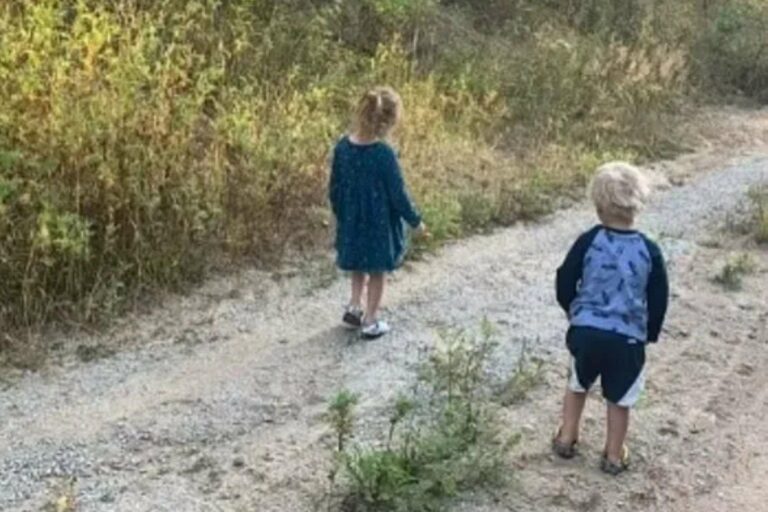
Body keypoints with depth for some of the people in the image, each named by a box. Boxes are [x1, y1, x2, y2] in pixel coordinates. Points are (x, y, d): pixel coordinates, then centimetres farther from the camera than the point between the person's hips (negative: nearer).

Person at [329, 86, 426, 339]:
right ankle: (370, 322, 21)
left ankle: (354, 308, 29)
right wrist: (415, 220, -2)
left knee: (358, 267, 26)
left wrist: (339, 213, 18)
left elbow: (334, 188, 2)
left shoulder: (342, 146, -8)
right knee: (377, 272, 13)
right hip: (379, 223, -5)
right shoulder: (384, 153, -24)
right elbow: (398, 193, -17)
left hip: (351, 221, 5)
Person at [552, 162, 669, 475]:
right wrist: (650, 334, 15)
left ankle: (566, 439, 34)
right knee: (619, 399, 16)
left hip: (585, 331, 1)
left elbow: (564, 284, -1)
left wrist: (573, 311, 19)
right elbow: (659, 300, -1)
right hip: (627, 338, -1)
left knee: (577, 385, 25)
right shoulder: (649, 251, -8)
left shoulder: (588, 241, -9)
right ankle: (614, 456, 27)